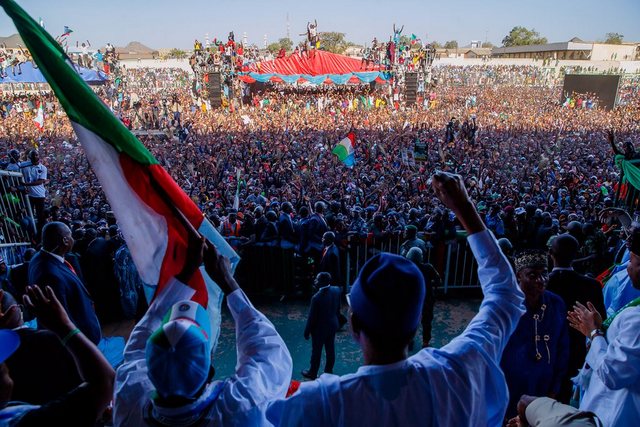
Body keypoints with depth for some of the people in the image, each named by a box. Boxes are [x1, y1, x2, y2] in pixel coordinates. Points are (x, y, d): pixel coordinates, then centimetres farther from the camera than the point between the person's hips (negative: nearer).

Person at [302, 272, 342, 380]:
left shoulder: (316, 297, -32)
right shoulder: (336, 290, -14)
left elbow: (312, 317, -18)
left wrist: (307, 331, -7)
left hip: (319, 328, -5)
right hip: (333, 325, 5)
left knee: (316, 352, 15)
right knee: (330, 349, 21)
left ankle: (312, 373, 34)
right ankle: (329, 370, 39)